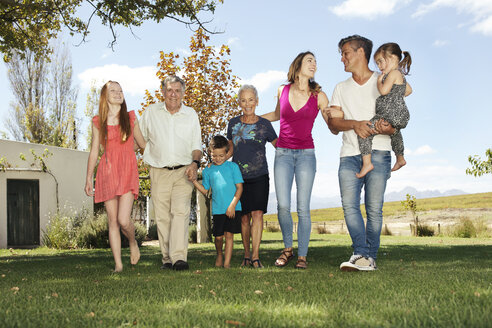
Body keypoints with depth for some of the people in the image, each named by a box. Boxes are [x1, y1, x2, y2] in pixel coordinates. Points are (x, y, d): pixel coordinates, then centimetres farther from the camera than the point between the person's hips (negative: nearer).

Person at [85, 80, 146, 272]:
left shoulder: (130, 118, 9)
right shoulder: (98, 122, 8)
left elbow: (142, 143, 22)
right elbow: (94, 152, 10)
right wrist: (88, 180, 6)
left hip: (127, 172, -1)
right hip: (107, 172, 1)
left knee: (123, 219, -14)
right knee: (112, 221, 0)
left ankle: (133, 242, 18)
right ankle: (118, 264, 7)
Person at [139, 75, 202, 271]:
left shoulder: (191, 115, 9)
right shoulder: (151, 113, 8)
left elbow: (196, 145, 12)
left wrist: (195, 163, -6)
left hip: (183, 172, -1)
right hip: (159, 172, 1)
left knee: (181, 212, -16)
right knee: (162, 216, 0)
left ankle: (179, 258, -22)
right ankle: (167, 258, 9)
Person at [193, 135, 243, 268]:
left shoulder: (233, 166, 3)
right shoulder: (208, 171, 10)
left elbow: (239, 187, -1)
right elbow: (205, 190, 13)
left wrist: (232, 205, -10)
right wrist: (194, 181, -2)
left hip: (233, 208, -2)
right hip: (217, 209, 2)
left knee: (229, 234, -4)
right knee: (218, 236, 4)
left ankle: (227, 262, 2)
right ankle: (219, 254, 33)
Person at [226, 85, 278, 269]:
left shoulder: (264, 125, 2)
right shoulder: (233, 124, 7)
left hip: (259, 177, -2)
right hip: (239, 177, 2)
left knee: (257, 214, -13)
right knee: (244, 217, 2)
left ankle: (255, 257, -11)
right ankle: (246, 255, 13)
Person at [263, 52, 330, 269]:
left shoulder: (318, 96, 2)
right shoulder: (282, 91, 6)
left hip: (306, 154, -1)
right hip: (283, 153, 1)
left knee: (303, 208, -4)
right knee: (282, 205, -6)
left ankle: (302, 256, 7)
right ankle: (287, 248, 15)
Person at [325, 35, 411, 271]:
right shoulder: (341, 88, 20)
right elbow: (333, 125, 7)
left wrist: (385, 129, -21)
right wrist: (354, 124, -14)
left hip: (378, 153, -3)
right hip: (350, 154, 3)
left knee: (374, 207, -5)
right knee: (349, 204, -13)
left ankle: (370, 257, 1)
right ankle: (361, 254, -16)